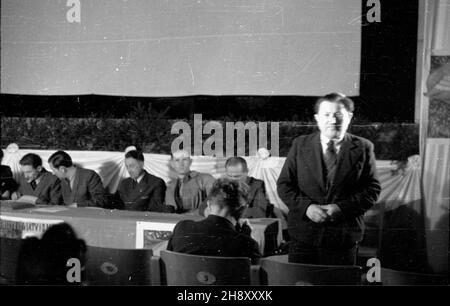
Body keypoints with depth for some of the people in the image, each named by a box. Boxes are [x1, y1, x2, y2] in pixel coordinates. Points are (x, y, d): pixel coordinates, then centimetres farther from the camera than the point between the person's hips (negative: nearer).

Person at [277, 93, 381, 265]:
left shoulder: (363, 148, 3)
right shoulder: (300, 145, 7)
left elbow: (372, 189, 0)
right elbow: (284, 185, 5)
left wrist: (342, 208, -14)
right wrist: (306, 206, -12)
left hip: (343, 238, -1)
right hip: (303, 235, 1)